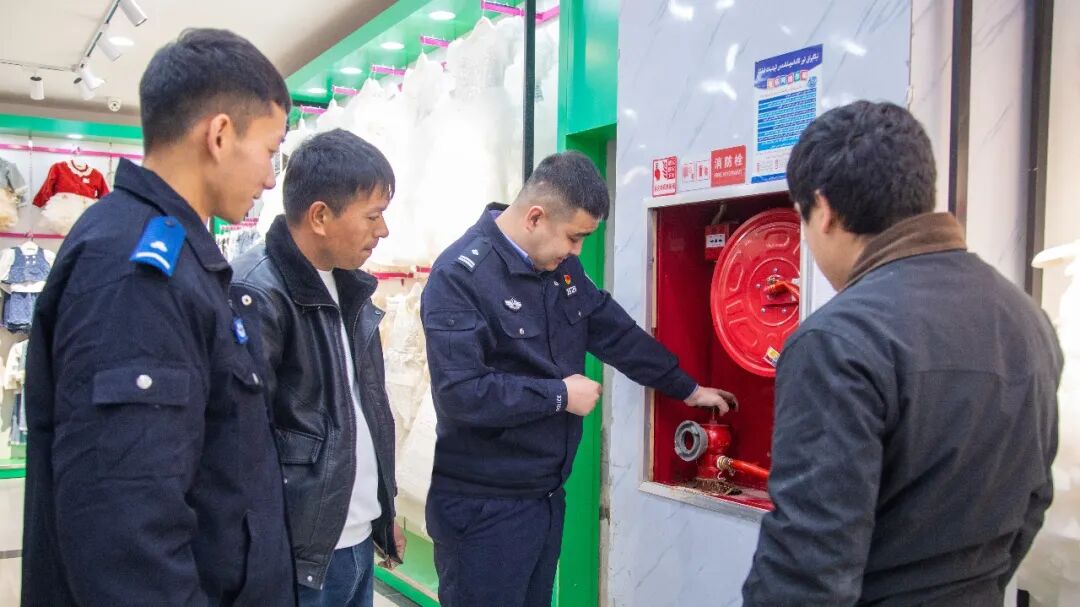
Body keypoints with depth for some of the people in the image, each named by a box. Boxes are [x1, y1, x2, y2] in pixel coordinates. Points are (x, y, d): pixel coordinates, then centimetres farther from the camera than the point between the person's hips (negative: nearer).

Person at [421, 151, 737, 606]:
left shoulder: (560, 266, 6)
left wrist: (687, 388, 20)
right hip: (485, 509, -8)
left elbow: (615, 332, 16)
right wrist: (560, 395, -17)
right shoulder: (460, 275, -19)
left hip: (547, 497, 8)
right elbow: (461, 392, -27)